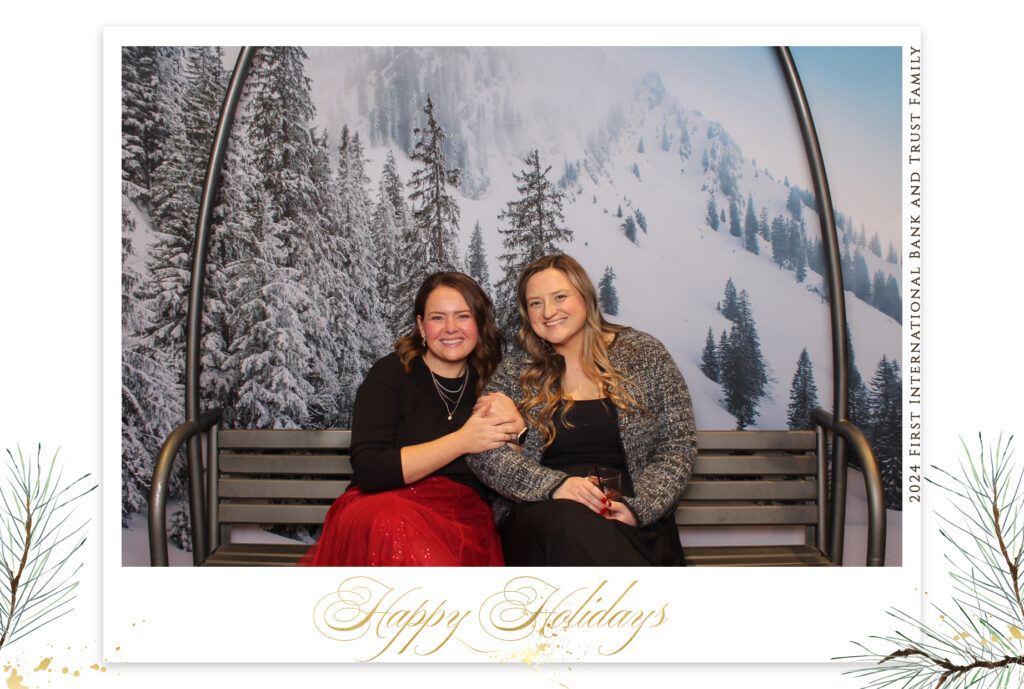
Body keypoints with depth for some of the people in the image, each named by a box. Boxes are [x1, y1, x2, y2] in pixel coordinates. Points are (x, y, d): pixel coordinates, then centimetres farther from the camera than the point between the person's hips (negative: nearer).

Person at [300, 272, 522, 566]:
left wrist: (514, 432, -7)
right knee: (393, 525, -38)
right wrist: (462, 441, -13)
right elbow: (368, 471, -10)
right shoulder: (390, 374, 4)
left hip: (463, 518, 2)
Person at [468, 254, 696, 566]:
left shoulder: (643, 353, 9)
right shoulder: (515, 370, 10)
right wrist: (555, 485, -16)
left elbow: (678, 445, 5)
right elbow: (485, 455, 1)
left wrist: (638, 507, -12)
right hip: (540, 513, 2)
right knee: (569, 525, -35)